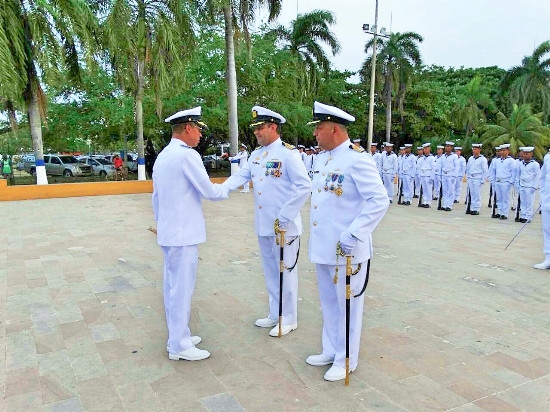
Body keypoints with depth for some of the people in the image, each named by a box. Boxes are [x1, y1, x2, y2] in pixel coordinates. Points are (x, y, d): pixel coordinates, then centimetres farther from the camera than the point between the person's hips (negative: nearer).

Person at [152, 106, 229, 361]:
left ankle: (177, 336, 29)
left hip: (168, 233, 10)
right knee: (182, 289, 0)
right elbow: (209, 192, -14)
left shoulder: (162, 156, 13)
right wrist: (225, 191, 6)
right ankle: (179, 346, 11)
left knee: (173, 286, 16)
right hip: (183, 234, -9)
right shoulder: (187, 155, -16)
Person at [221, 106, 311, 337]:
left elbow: (304, 186, -17)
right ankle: (275, 314, 33)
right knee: (270, 272, 17)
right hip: (263, 225, 7)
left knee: (285, 272, 4)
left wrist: (286, 215, -19)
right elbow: (240, 176, 2)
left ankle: (288, 319, 20)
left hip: (284, 226, -7)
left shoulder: (288, 153, -12)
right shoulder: (256, 155, 11)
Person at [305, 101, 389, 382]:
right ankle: (330, 350, 38)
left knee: (347, 304, 9)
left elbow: (380, 201, -22)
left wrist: (354, 234, -26)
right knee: (328, 302, 20)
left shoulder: (357, 160, -16)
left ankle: (346, 360, 26)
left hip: (346, 249, -8)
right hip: (322, 245, 8)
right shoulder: (321, 158, 10)